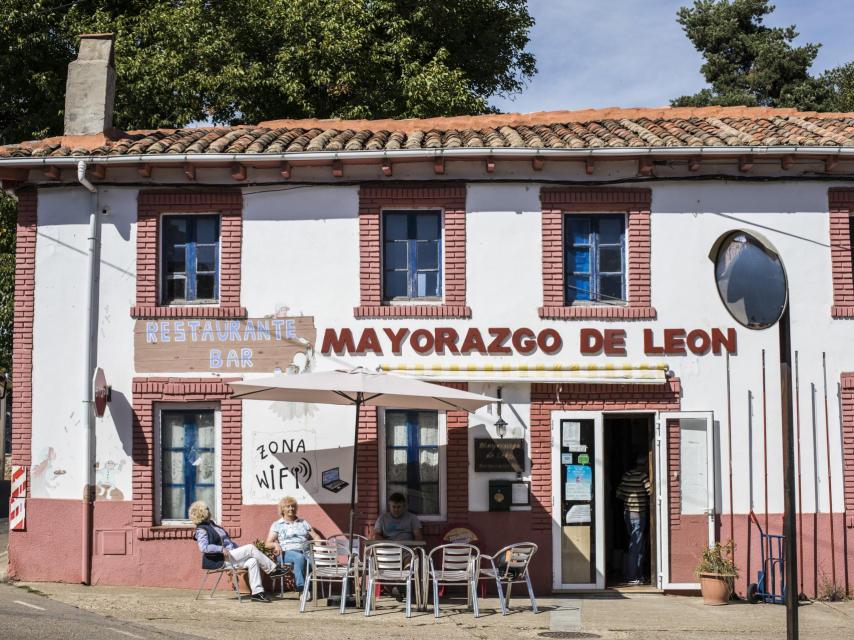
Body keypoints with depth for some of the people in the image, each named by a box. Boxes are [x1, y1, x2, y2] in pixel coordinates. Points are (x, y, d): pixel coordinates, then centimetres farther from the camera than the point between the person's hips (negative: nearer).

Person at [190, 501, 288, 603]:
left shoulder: (212, 524, 22)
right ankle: (272, 569, -10)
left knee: (252, 561, -13)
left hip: (230, 556, 9)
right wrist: (221, 549, -27)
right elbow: (203, 547, -23)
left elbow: (227, 540, 28)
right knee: (251, 548, -18)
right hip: (221, 560, -9)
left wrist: (239, 549, 19)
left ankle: (257, 592, -16)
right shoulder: (201, 530, -7)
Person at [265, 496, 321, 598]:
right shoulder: (277, 525, 16)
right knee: (299, 557, -39)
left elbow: (315, 537, 21)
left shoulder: (303, 523, 24)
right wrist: (275, 544, -15)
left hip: (304, 551, 2)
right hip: (286, 552, -2)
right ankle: (301, 588, -36)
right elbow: (268, 543, 8)